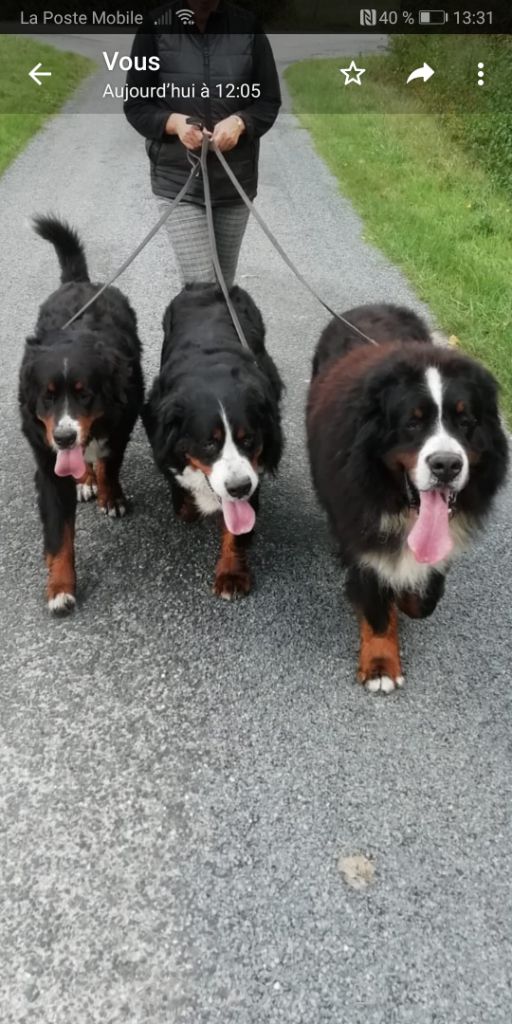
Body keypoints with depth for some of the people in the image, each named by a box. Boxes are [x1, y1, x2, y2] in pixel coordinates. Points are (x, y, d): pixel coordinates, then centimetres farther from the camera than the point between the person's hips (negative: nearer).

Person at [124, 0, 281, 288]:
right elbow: (135, 105, 0)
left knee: (224, 286, 12)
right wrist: (173, 122, -20)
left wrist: (240, 122, -17)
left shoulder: (247, 27, -1)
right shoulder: (156, 27, -4)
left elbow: (270, 101, 5)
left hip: (235, 182, 2)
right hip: (178, 182, -2)